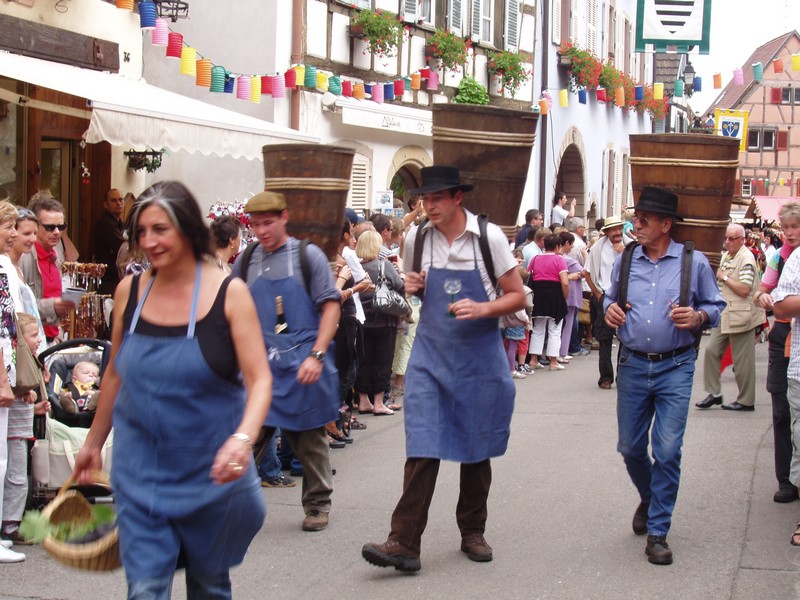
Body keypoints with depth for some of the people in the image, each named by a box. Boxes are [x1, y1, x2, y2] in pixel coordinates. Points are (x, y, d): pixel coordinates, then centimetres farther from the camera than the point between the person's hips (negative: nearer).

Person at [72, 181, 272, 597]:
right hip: (140, 472, 2)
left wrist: (243, 438, -31)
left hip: (209, 471, -2)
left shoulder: (228, 293, -10)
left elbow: (260, 379, -14)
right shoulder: (129, 291, 0)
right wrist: (93, 443, 19)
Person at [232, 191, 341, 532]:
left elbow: (331, 306, -5)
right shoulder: (246, 262, 9)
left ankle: (317, 506, 22)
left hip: (301, 365, -2)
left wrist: (316, 356, -15)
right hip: (259, 364, 2)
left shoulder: (308, 256, -1)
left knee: (309, 439, 8)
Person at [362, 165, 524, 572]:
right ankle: (404, 543, -11)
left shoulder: (489, 237, -7)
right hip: (430, 356, 1)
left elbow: (517, 296, -1)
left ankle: (472, 531, 26)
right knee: (422, 448, -9)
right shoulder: (416, 240, 1)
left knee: (476, 449, 11)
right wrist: (411, 287, -4)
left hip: (479, 359, -1)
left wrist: (483, 309, -19)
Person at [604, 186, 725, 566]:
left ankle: (657, 532, 3)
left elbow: (716, 306, 6)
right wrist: (609, 310, -3)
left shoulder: (694, 262, -3)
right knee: (630, 448, 11)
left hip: (675, 368, -3)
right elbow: (610, 298, 20)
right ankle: (649, 499, 41)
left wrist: (698, 317, -16)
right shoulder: (625, 261, 5)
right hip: (632, 365, 3)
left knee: (667, 451, -7)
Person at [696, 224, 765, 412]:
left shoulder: (746, 258, -15)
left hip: (740, 316, -9)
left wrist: (724, 277, -15)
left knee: (742, 360, 0)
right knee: (711, 350, 6)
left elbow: (744, 289, -23)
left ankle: (746, 401, 10)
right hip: (724, 315, 9)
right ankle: (714, 393, 15)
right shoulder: (726, 256, 12)